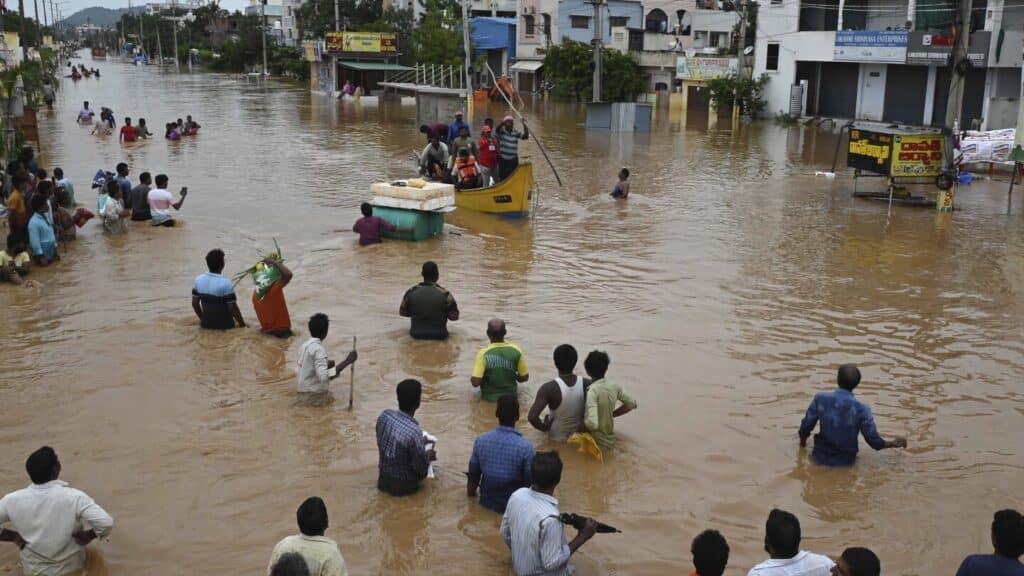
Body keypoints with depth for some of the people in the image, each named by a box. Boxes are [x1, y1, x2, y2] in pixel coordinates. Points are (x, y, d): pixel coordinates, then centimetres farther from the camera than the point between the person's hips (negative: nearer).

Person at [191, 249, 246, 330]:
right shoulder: (225, 283, -20)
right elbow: (233, 308, -16)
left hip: (206, 324, 5)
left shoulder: (199, 280, -4)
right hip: (224, 325, -5)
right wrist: (242, 323, -1)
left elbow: (195, 303, 4)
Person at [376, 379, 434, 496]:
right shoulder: (414, 432, -33)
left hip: (383, 479, 4)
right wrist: (428, 456, 2)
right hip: (403, 485, -4)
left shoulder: (384, 415, -13)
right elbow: (421, 468, -21)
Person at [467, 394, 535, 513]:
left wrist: (471, 490, 20)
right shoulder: (525, 447, -24)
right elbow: (529, 482, -13)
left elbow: (473, 474, 0)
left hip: (486, 501, 4)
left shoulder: (481, 440, -13)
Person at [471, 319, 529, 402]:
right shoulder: (515, 351, -14)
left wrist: (472, 378, -1)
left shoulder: (483, 354, -22)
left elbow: (475, 382, -24)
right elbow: (524, 377, -5)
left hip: (489, 398, -2)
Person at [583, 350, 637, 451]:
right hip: (610, 440, 7)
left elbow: (592, 424, -33)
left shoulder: (592, 391, -25)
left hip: (597, 443, -7)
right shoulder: (614, 386, -5)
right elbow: (632, 404, 10)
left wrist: (583, 421, -13)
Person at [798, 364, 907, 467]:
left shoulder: (820, 399, -16)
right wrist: (893, 443, 10)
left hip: (821, 458, 0)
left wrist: (803, 440, 15)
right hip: (846, 461, 0)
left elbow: (806, 427, -9)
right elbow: (874, 441, -11)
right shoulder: (861, 409, -17)